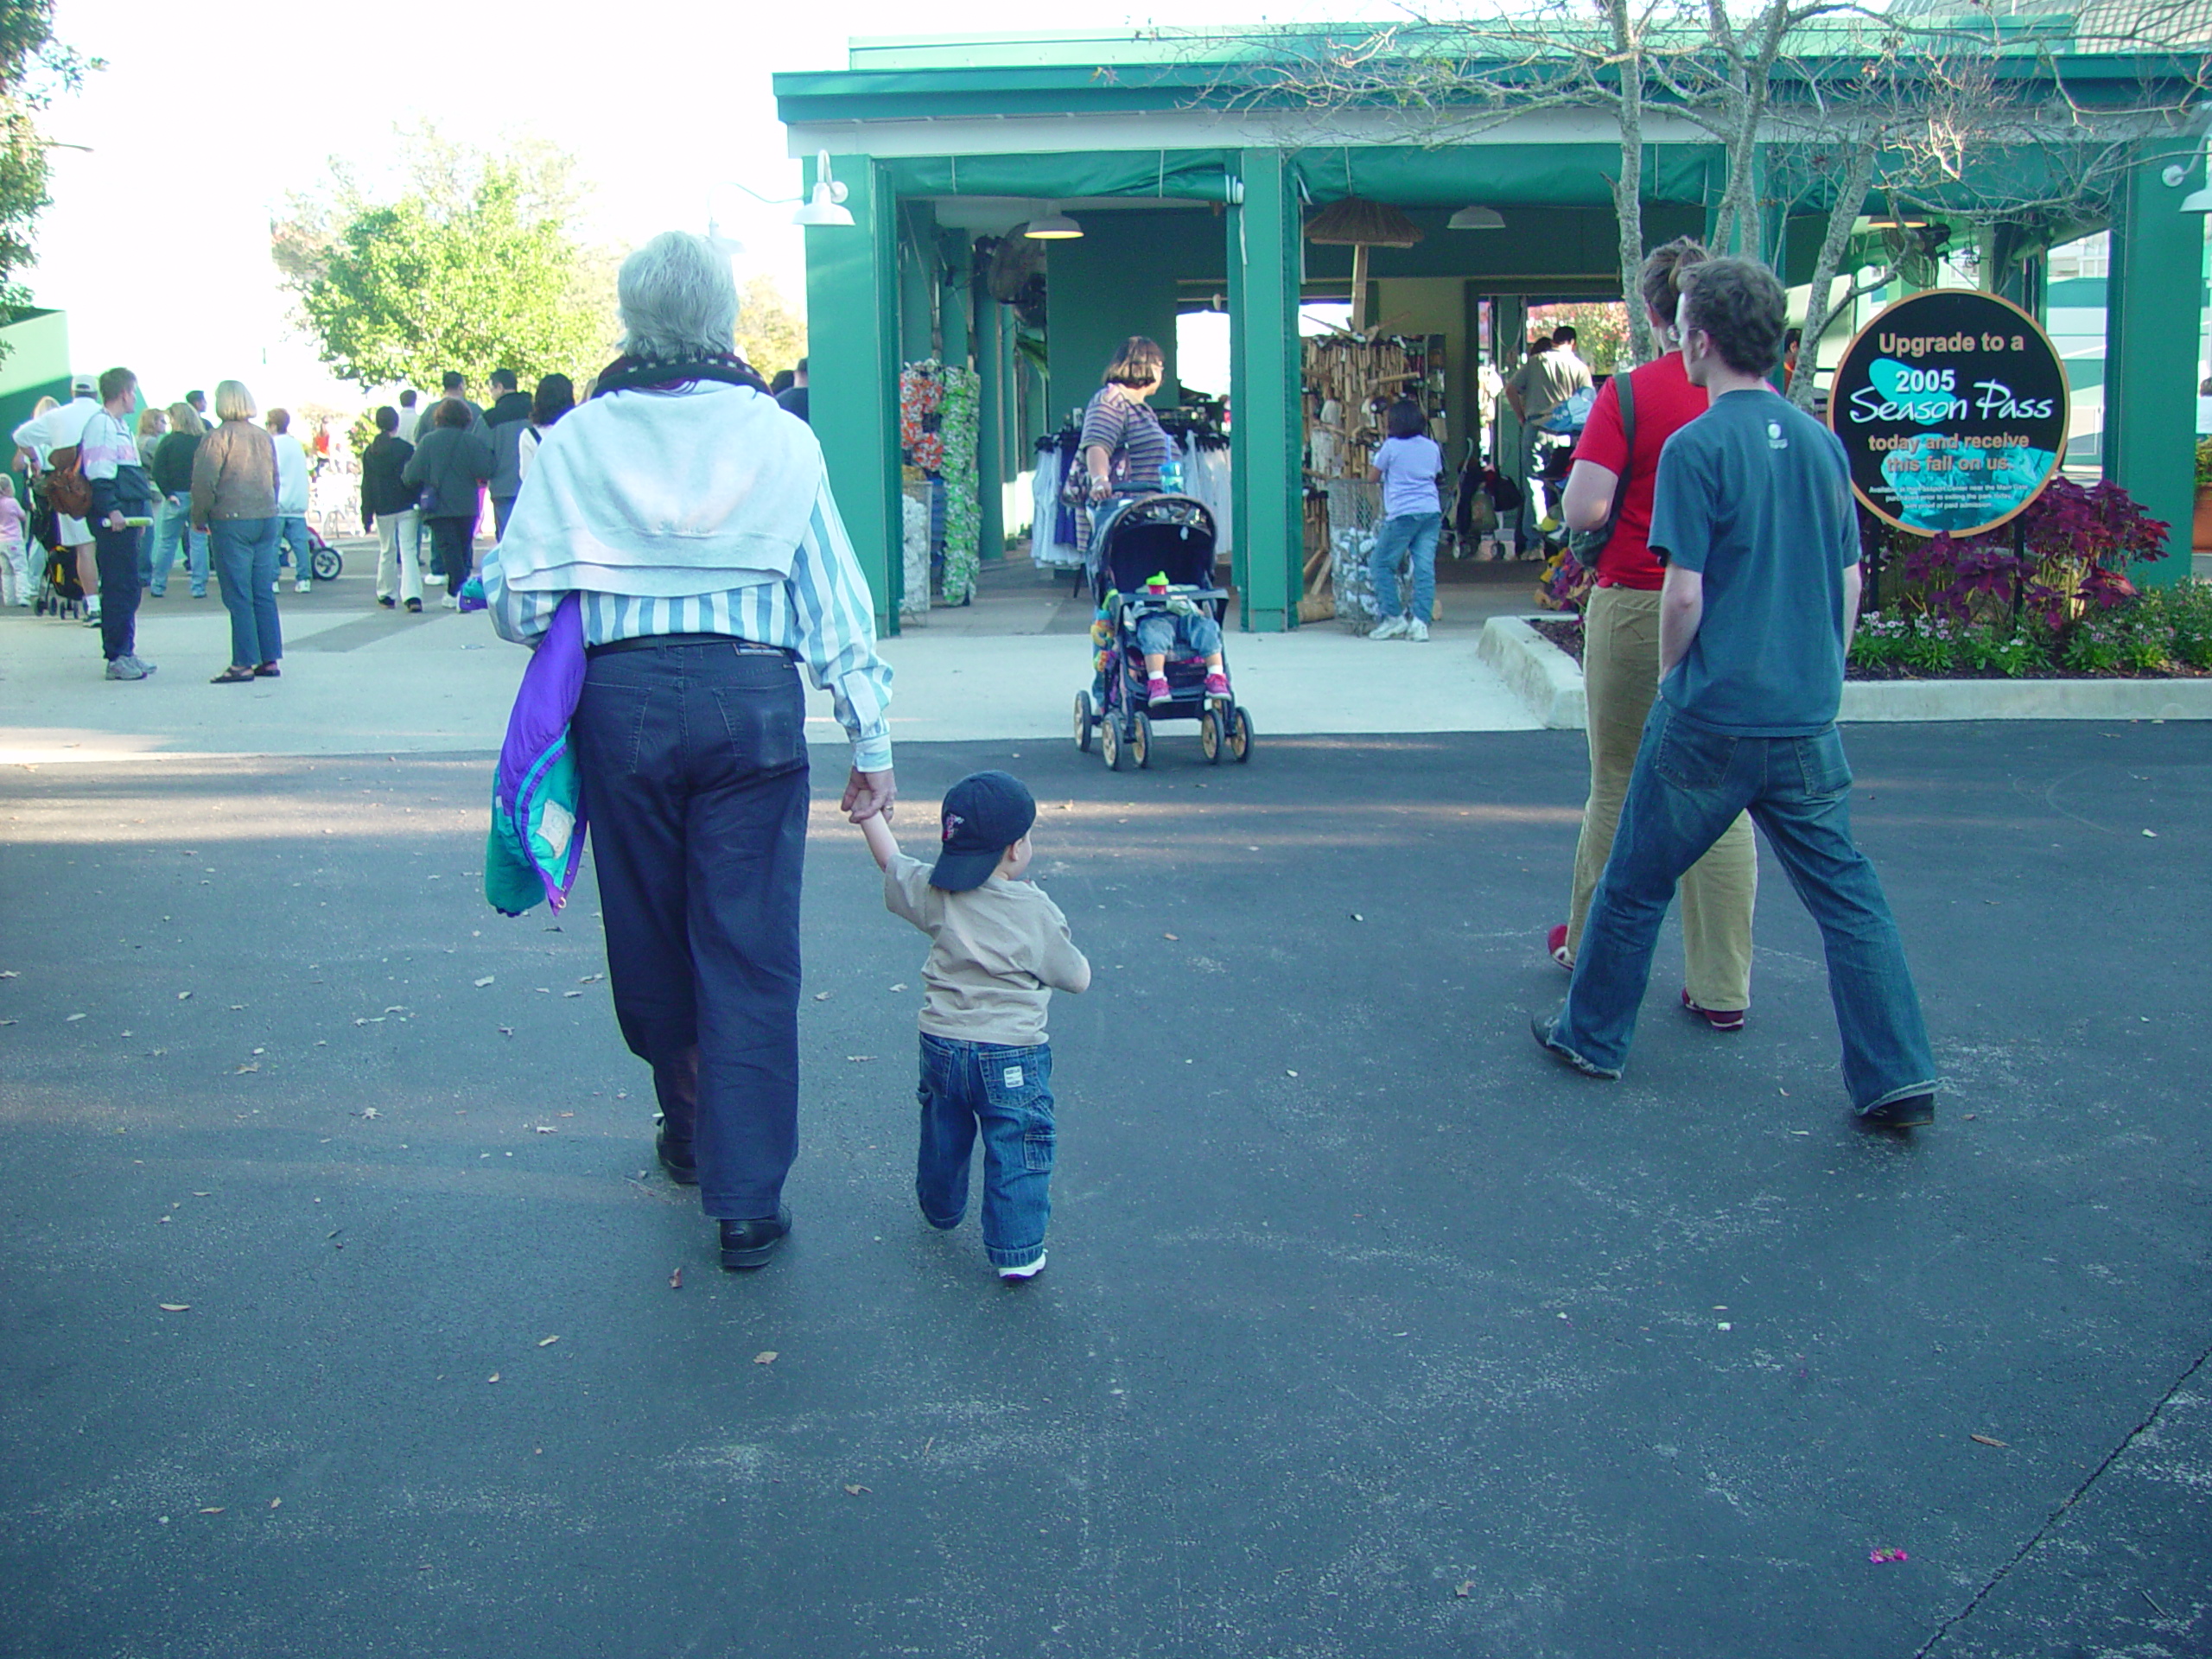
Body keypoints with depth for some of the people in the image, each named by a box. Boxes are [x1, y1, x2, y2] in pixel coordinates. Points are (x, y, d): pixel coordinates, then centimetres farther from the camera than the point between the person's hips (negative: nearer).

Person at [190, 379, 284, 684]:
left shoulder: (218, 437, -9)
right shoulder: (264, 437, 10)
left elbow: (204, 482, -12)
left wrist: (199, 518, 0)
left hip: (232, 522, -6)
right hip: (266, 520, 6)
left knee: (238, 597, -4)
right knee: (264, 594, 9)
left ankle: (244, 664, -5)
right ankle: (270, 659, 10)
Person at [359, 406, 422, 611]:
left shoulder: (369, 453, 4)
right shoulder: (406, 449, -7)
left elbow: (366, 487, 5)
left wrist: (367, 516, 8)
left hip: (383, 510, 3)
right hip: (407, 508, -3)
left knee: (387, 551, 16)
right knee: (408, 550, -4)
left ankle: (386, 595, 22)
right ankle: (412, 596, -19)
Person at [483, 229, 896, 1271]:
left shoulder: (575, 441, 1)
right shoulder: (780, 438, 1)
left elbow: (517, 603, -1)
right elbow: (835, 603, 1)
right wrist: (871, 742, 7)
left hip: (620, 699, 1)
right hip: (752, 700, -1)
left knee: (649, 936, 18)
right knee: (748, 952, 4)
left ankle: (690, 1134, 37)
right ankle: (746, 1197, 5)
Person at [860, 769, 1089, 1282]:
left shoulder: (935, 893, -6)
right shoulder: (1036, 913, -15)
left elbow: (891, 861, 11)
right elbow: (1078, 979, -6)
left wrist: (868, 810, 24)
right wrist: (1060, 945, 14)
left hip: (941, 1047, 5)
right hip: (1012, 1057, -5)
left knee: (943, 1135, 26)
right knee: (1016, 1153, 3)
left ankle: (940, 1211, 47)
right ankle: (1017, 1253, 4)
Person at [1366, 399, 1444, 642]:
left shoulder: (1391, 446, -1)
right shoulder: (1432, 447, 13)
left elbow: (1372, 478, 7)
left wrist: (1378, 453, 24)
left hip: (1402, 514, -5)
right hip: (1432, 512, 5)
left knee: (1381, 563, 7)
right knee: (1425, 566, -1)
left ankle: (1394, 618, 2)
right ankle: (1420, 622, -9)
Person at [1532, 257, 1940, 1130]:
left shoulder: (1698, 447, -12)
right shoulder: (1822, 441, 6)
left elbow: (1682, 595, -15)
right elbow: (1851, 583, 12)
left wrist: (1670, 675, 3)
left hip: (1711, 716, -5)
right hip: (1808, 719, 5)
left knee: (1635, 881, 12)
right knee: (1845, 891, 8)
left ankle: (1592, 1035, 25)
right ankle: (1897, 1075, 5)